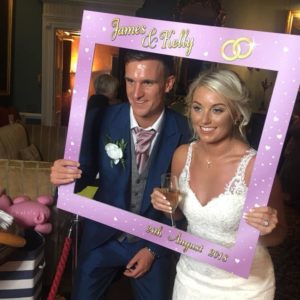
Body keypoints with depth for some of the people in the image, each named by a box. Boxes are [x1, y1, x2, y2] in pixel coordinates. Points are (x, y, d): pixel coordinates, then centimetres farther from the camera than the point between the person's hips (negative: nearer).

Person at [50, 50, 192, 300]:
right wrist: (65, 174, -30)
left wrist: (154, 248, -5)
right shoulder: (103, 119, -18)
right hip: (102, 237, 1)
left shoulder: (184, 131, -18)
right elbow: (87, 173, -7)